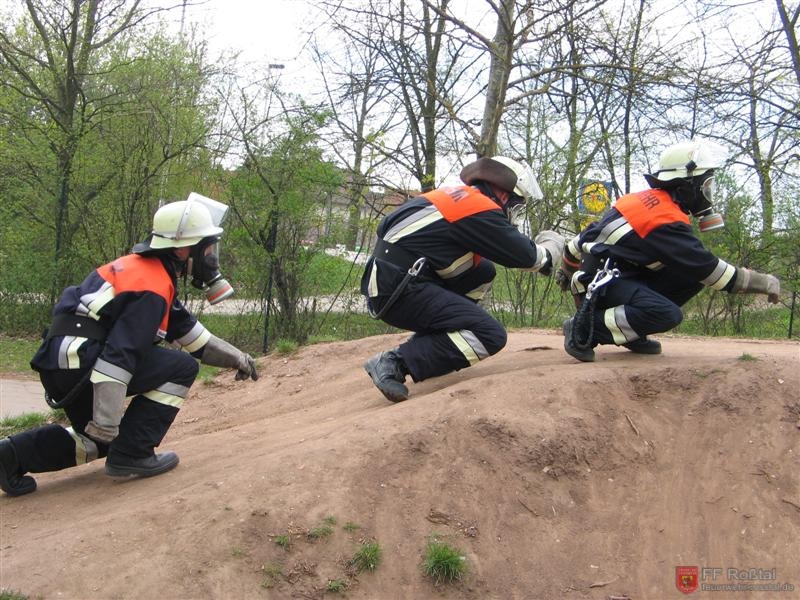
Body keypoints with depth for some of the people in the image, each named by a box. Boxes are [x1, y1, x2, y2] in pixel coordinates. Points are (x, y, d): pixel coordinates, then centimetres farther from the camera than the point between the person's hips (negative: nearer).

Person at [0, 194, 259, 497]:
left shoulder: (147, 268, 16)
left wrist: (236, 358, 25)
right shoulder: (152, 288, -16)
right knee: (182, 367, -6)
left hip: (58, 366, 10)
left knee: (101, 438, 27)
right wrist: (105, 420, -25)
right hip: (80, 362, -10)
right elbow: (119, 354, -24)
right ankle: (132, 455, -5)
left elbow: (188, 330, 24)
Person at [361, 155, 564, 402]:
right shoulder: (481, 211, -11)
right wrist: (551, 247, 18)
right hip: (400, 291, -10)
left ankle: (434, 335, 10)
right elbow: (528, 256, -3)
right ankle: (395, 363, -17)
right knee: (491, 336, -12)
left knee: (483, 272, 17)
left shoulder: (459, 196, 15)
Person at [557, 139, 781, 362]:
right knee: (668, 315, -31)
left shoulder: (645, 199, 9)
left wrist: (567, 270, 30)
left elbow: (587, 235, 17)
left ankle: (634, 331, 7)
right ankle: (584, 327, -17)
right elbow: (709, 269, -17)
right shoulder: (667, 221, -18)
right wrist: (764, 282, -7)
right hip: (603, 284, -9)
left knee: (692, 278, 2)